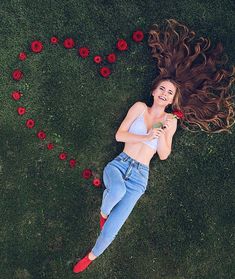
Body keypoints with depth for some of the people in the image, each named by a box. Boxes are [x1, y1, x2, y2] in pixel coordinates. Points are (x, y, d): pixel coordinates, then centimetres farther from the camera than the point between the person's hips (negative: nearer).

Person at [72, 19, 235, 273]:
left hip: (140, 176, 0)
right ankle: (103, 211, -2)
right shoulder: (140, 107, 3)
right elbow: (119, 135, -3)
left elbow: (163, 155, 1)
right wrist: (146, 137, -14)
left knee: (112, 229, -8)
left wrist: (163, 133, -15)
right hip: (119, 164, 0)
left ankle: (91, 256, 21)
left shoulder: (170, 120, 6)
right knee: (118, 190, -39)